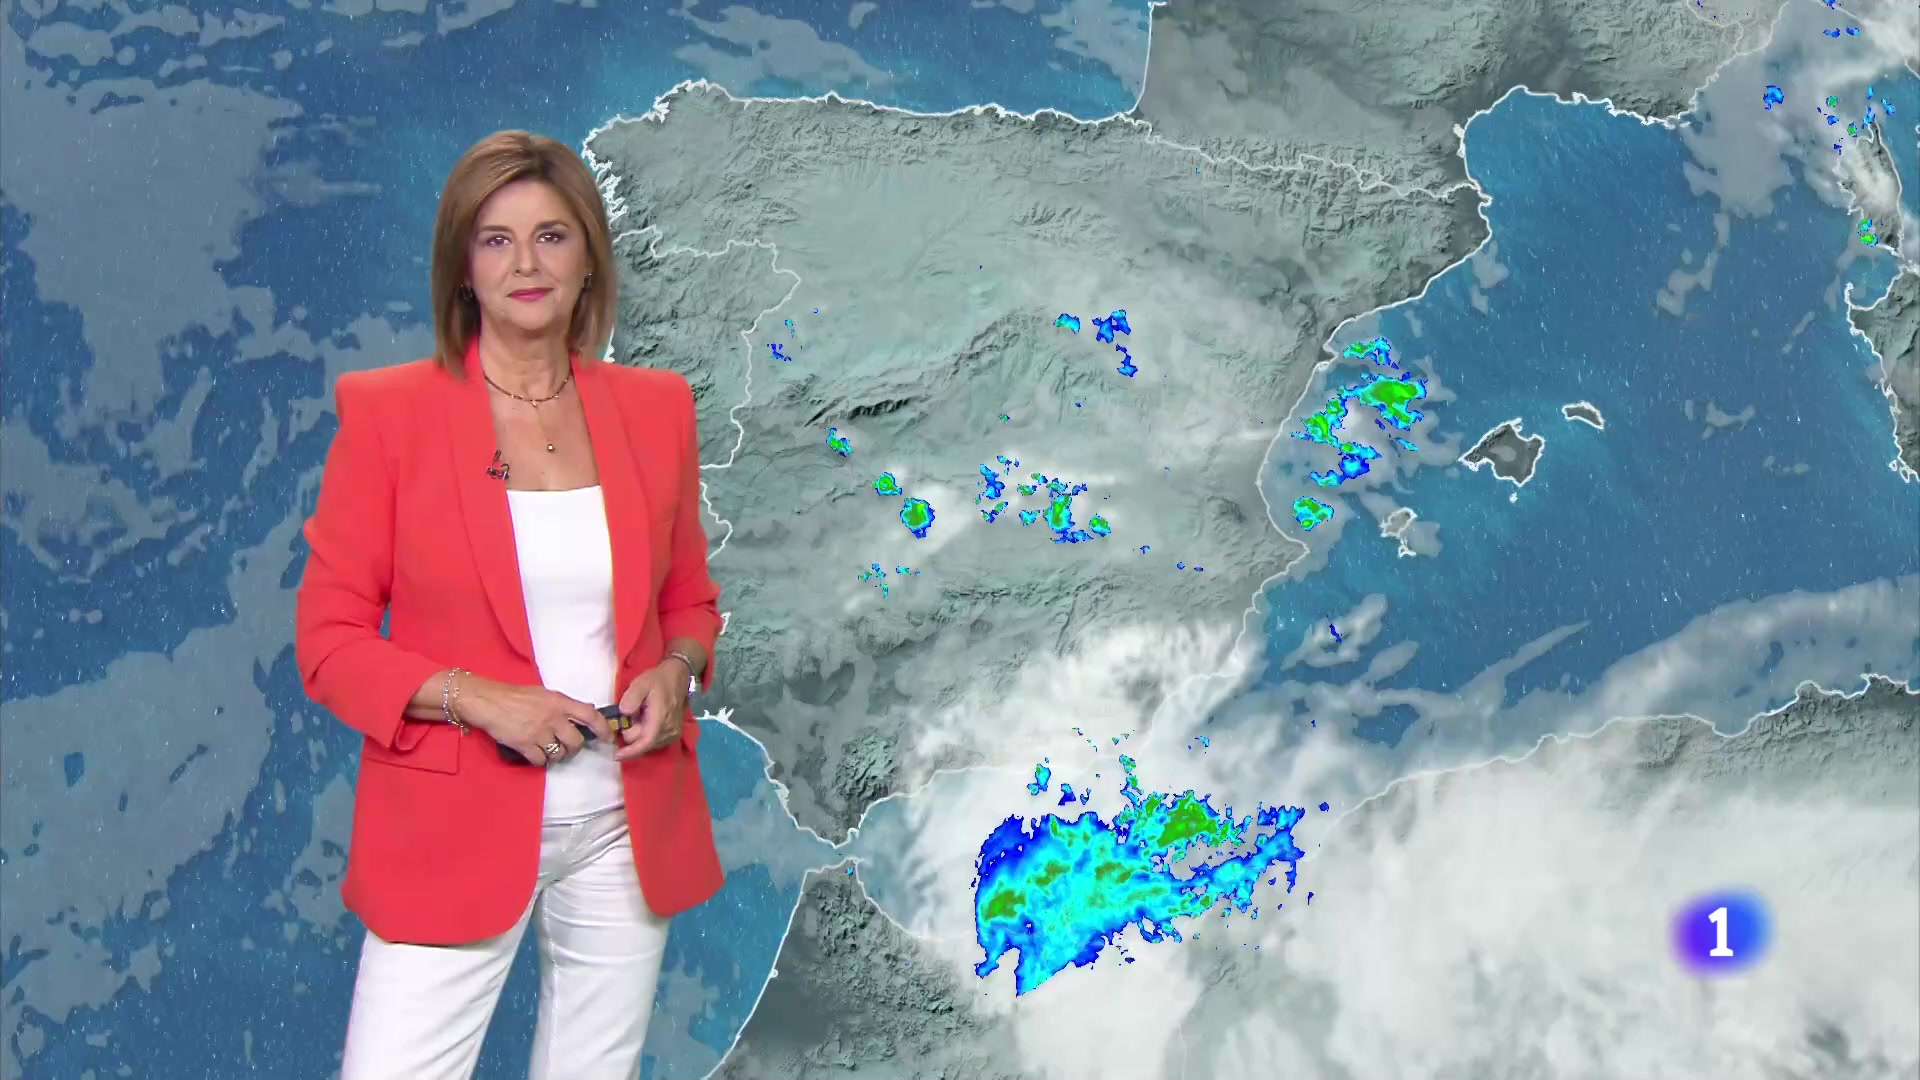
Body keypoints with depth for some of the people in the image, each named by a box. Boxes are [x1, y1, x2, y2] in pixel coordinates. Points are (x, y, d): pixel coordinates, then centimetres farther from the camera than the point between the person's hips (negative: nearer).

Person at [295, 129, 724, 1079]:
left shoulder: (654, 406, 4)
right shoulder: (387, 411, -4)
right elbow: (329, 642, -3)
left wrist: (674, 673, -6)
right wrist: (474, 697, -18)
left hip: (628, 824, 3)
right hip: (456, 831, -3)